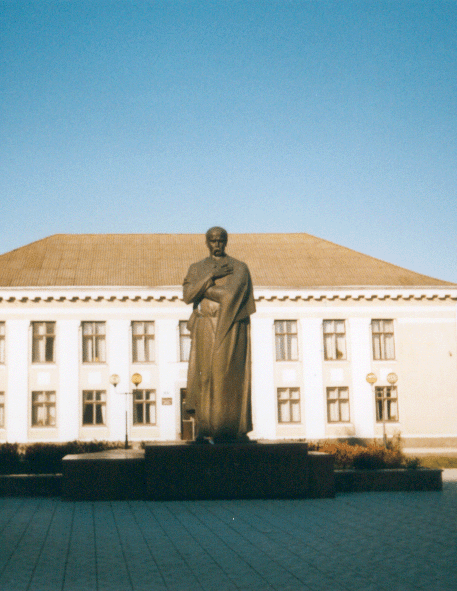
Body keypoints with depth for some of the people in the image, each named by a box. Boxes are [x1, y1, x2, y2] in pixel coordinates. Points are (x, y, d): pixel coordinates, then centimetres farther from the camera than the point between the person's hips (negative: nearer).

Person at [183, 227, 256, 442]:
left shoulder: (240, 268, 6)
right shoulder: (196, 269, 13)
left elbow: (231, 294, -13)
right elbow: (187, 296, -6)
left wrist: (203, 288, -7)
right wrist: (212, 276, -10)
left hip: (231, 330, -1)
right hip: (206, 331, 2)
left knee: (232, 377, -6)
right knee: (206, 376, -5)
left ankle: (232, 428, -2)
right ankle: (206, 429, -4)